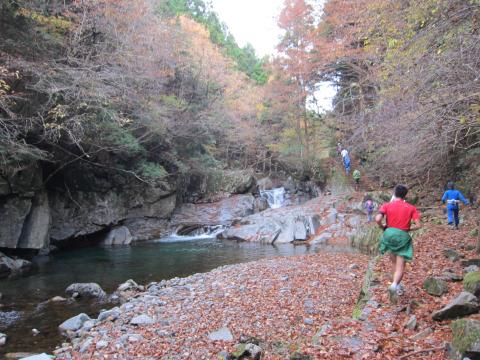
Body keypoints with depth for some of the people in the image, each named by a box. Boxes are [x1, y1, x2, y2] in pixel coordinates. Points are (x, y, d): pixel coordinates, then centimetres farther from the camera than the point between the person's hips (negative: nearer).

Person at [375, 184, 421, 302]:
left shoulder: (387, 205, 2)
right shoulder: (411, 208, 4)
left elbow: (378, 219, -13)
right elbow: (418, 225, -4)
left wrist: (383, 227, 6)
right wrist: (408, 229, 14)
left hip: (389, 234, 2)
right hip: (403, 236, -1)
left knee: (394, 262, 24)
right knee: (400, 266, 1)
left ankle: (398, 286, 30)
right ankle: (394, 285, -24)